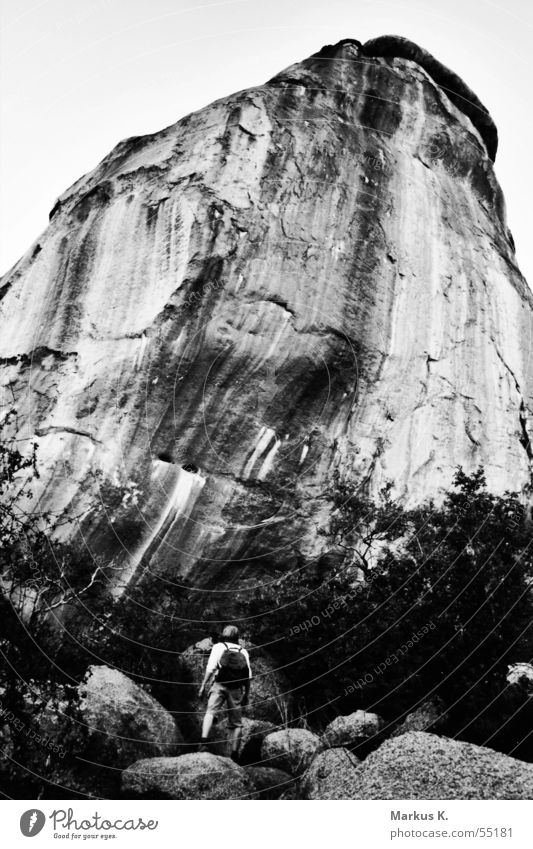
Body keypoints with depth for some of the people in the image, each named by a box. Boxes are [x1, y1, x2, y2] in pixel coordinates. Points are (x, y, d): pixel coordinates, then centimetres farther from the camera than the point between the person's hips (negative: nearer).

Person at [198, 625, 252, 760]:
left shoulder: (218, 647, 10)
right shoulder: (243, 652, 17)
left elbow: (210, 668, -3)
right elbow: (248, 676, 10)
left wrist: (203, 686, 0)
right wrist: (247, 694, 15)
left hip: (219, 685, -3)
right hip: (236, 689, 3)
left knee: (210, 712, -13)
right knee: (236, 723, 9)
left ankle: (204, 741, -35)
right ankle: (234, 754, 6)